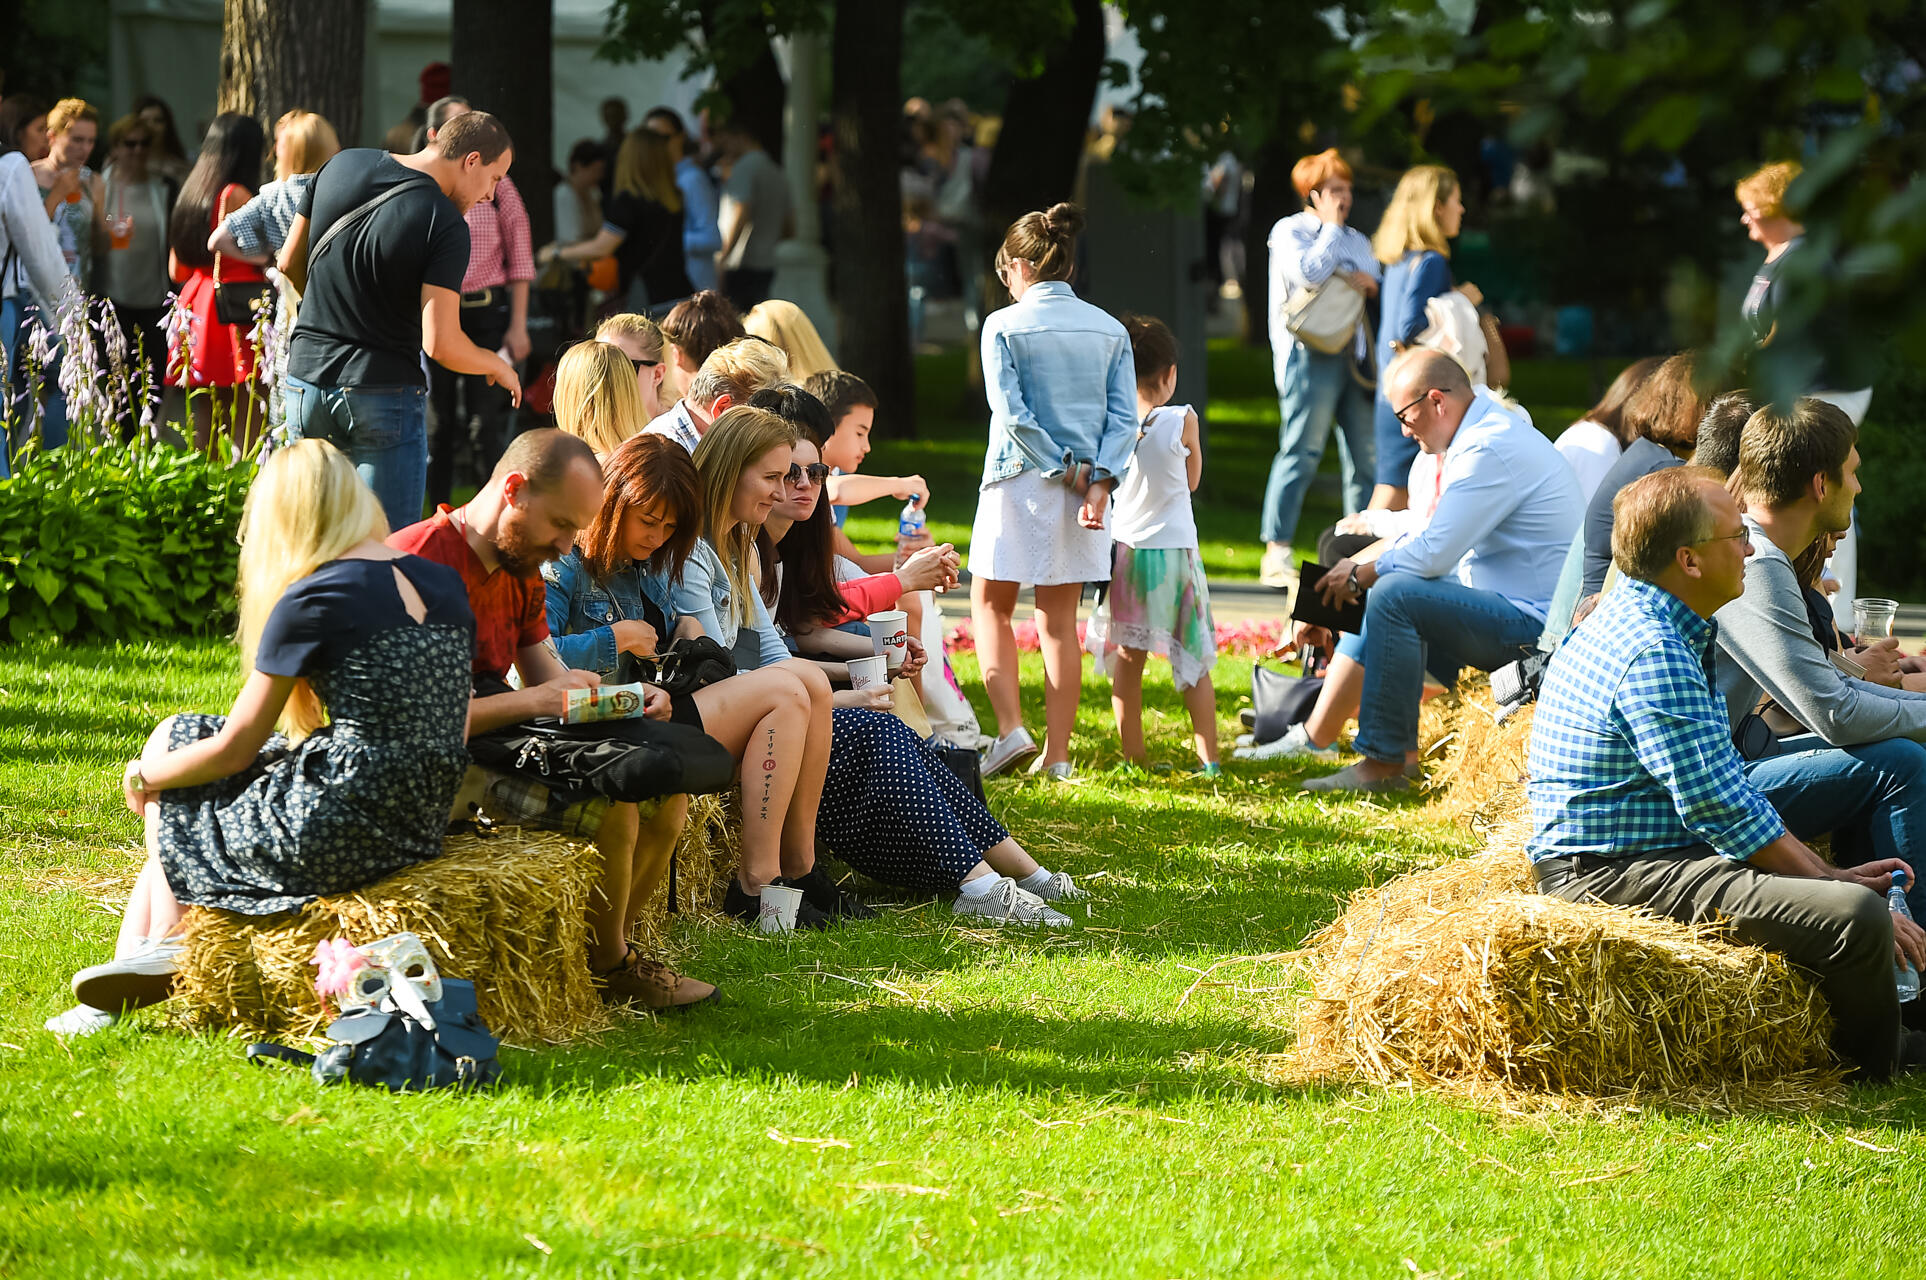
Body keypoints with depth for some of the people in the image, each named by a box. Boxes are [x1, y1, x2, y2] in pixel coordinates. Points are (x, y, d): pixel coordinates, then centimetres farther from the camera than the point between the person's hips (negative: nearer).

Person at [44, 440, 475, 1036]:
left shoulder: (313, 601, -12)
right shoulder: (444, 585, 8)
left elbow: (233, 749, -6)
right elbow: (457, 728, 17)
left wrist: (143, 775, 14)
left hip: (343, 828, -8)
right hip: (421, 823, 8)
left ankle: (164, 957, 33)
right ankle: (131, 971, 23)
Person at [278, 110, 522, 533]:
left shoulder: (343, 165, 2)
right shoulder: (445, 225, -16)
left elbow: (289, 264, 13)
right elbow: (441, 344, -21)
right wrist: (497, 366, -1)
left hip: (306, 378, 6)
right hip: (385, 395, -6)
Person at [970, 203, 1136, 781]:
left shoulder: (1004, 326, -6)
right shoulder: (1109, 331, 6)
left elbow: (1012, 413, -13)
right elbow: (1124, 418, -2)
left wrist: (1061, 470, -9)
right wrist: (1097, 479, -9)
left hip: (1021, 479, -4)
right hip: (1089, 485, 4)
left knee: (991, 604, 10)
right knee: (1060, 618, 9)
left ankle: (1011, 729, -7)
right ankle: (1057, 754, 6)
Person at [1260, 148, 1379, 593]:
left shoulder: (1355, 239, 23)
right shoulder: (1289, 231, 3)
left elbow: (1376, 285, 19)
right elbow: (1308, 274, -13)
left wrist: (1363, 281, -4)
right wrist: (1331, 227, -3)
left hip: (1352, 353, 7)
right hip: (1309, 354, -7)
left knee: (1365, 454, 2)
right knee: (1301, 451, -12)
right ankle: (1277, 556, -12)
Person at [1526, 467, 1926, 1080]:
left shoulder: (1634, 623, 14)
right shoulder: (1654, 655, -20)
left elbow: (1727, 792, 18)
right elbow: (1725, 813, -22)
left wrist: (1829, 872, 11)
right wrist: (1833, 885, -11)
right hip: (1616, 876, -12)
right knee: (1859, 916, -23)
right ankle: (1874, 1064, 3)